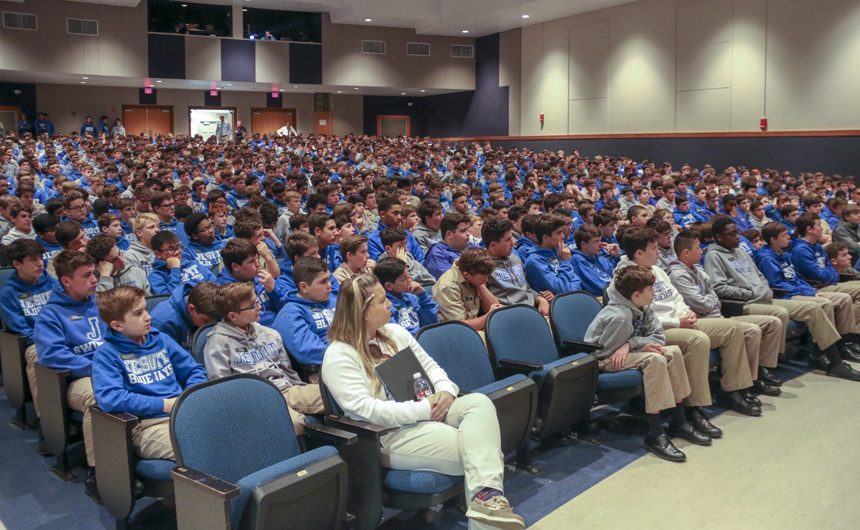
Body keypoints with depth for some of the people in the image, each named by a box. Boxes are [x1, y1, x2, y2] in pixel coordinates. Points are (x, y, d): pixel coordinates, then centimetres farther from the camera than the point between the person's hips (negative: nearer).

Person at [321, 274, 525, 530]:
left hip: (428, 410, 7)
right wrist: (424, 409, -21)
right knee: (472, 453, -27)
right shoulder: (338, 356, -10)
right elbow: (365, 410, -19)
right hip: (390, 434, -7)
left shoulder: (394, 332, 13)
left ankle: (486, 494, -40)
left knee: (479, 402, -26)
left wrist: (445, 390, -7)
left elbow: (429, 365, 18)